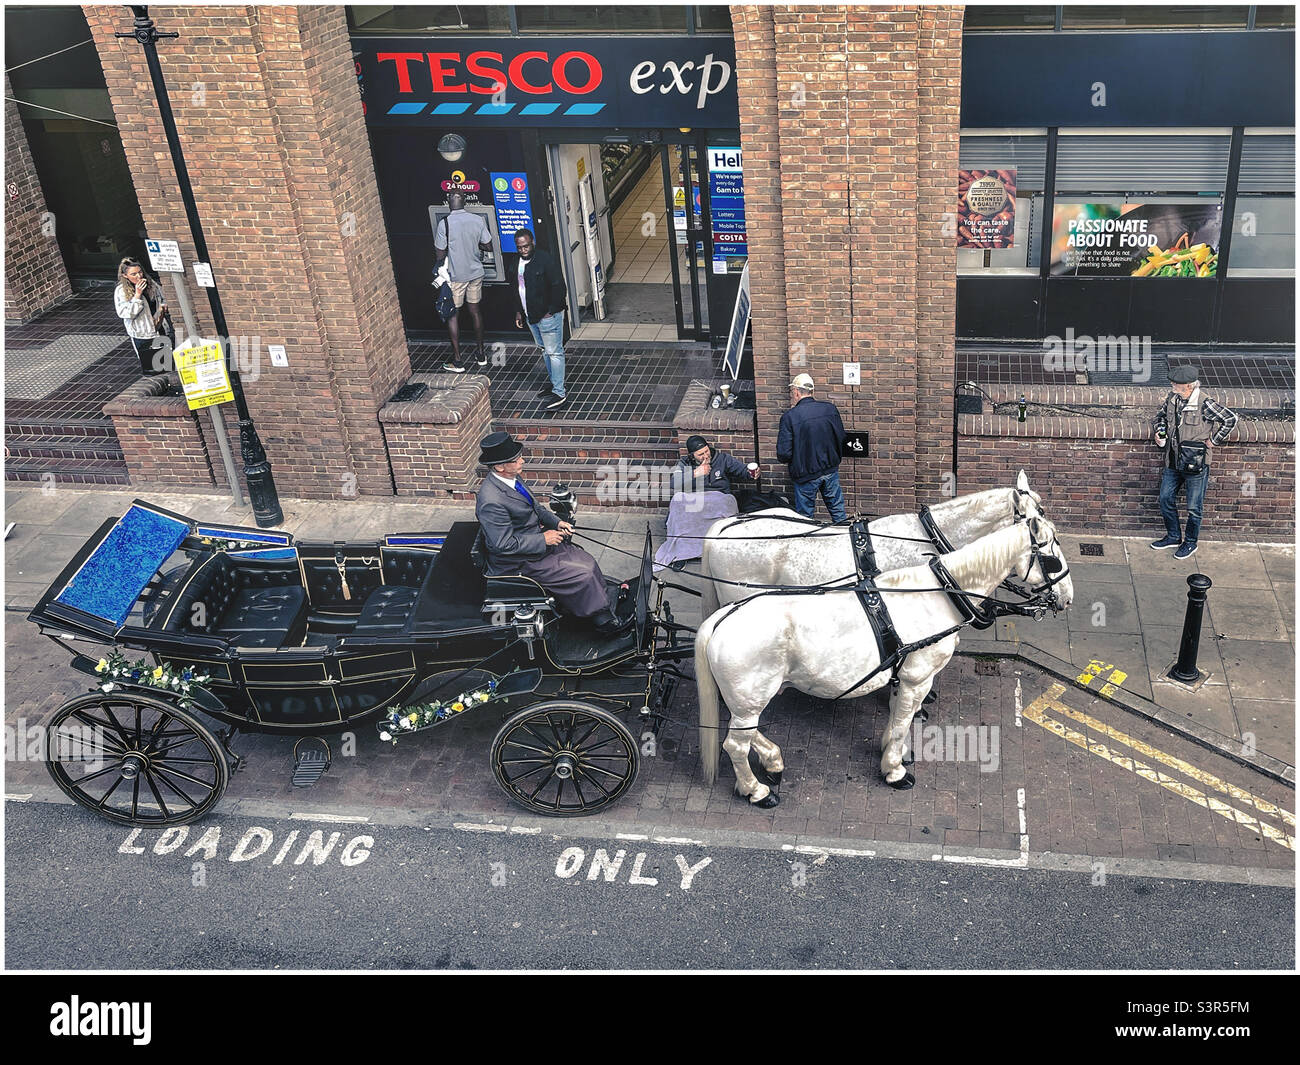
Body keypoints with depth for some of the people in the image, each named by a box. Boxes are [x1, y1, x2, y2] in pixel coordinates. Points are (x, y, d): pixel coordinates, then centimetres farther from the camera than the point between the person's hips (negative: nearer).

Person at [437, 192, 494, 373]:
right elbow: (488, 246, 2)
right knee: (475, 311, 18)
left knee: (452, 314, 6)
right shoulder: (478, 220, -6)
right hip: (475, 272, 4)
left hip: (454, 276, -4)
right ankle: (481, 354, 26)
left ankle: (457, 361, 8)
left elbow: (440, 255, -14)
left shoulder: (445, 224, -18)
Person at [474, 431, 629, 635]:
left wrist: (556, 522, 1)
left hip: (539, 541, 9)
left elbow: (535, 507, 16)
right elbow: (504, 545, -27)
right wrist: (543, 539, -21)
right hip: (520, 562, -9)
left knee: (588, 563, 5)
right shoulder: (491, 502, -30)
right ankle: (604, 623, 7)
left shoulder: (512, 478, -1)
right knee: (584, 576, -11)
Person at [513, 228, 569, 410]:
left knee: (554, 352, -6)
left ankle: (559, 393, -5)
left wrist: (551, 311, -18)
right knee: (544, 350, 20)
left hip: (548, 316, -9)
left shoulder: (544, 260, -19)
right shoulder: (518, 262, 6)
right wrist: (519, 311, 15)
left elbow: (559, 287, -19)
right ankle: (554, 383, 35)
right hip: (531, 316, 9)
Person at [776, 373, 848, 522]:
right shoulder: (830, 408, -4)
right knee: (838, 511, 17)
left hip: (806, 475, -4)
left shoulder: (789, 417, -17)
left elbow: (783, 454, -17)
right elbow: (842, 438, 3)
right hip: (831, 470, 4)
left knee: (804, 517, 10)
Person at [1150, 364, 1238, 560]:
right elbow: (1162, 415, 19)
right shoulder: (1172, 399, 0)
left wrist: (1214, 441, -11)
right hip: (1173, 461, 6)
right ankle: (1173, 536, 33)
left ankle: (1190, 542, 25)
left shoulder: (1204, 405, -20)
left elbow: (1231, 419, -17)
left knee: (1194, 507, 6)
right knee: (1165, 498, 14)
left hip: (1195, 463, -6)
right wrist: (1160, 432, 1)